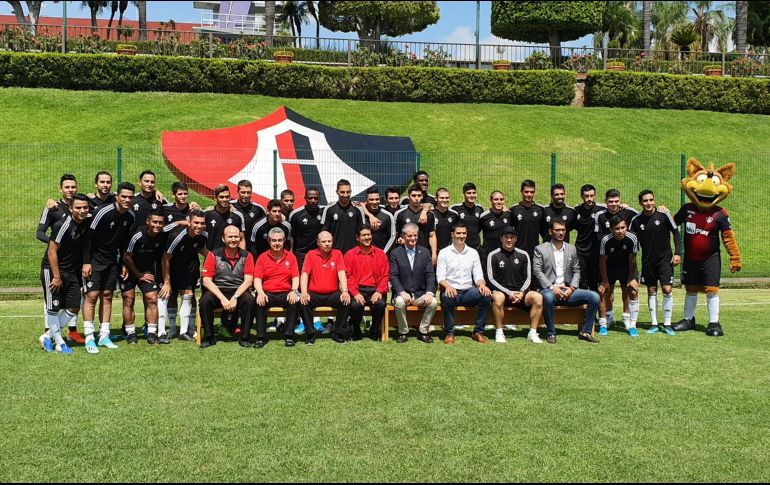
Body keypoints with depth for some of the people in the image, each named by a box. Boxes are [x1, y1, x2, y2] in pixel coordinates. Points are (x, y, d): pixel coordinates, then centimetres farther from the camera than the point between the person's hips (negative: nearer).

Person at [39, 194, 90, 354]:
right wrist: (57, 276, -18)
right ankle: (59, 342, 12)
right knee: (54, 308, -1)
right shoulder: (62, 226, -20)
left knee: (74, 308, 5)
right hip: (52, 270, -7)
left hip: (72, 272, 7)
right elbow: (52, 252, -18)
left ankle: (48, 336, 18)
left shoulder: (86, 223, 1)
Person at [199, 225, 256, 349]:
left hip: (239, 292, 0)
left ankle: (244, 338, -15)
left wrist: (235, 297, -20)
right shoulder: (214, 255, 2)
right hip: (218, 292, 0)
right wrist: (222, 298, -18)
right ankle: (208, 337, -10)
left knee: (250, 300, -32)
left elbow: (248, 280, -5)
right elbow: (206, 281, -5)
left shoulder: (246, 256, 4)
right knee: (205, 300, -30)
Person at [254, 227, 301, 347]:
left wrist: (294, 291, -17)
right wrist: (260, 292, -19)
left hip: (285, 293, 0)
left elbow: (295, 277, 4)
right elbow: (257, 279, 1)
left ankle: (289, 336, -20)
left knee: (295, 300, -30)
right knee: (259, 302, -32)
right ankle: (261, 337, -23)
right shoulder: (262, 257, 8)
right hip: (267, 293, 0)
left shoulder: (290, 257, 10)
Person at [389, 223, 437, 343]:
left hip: (420, 294, 2)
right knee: (400, 302, -33)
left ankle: (422, 332, -8)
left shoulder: (425, 252, 9)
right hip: (403, 293, -2)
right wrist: (402, 292, -20)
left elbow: (430, 275, 2)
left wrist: (429, 292, -14)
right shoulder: (395, 253, 3)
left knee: (433, 302, -26)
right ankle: (403, 332, -12)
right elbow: (393, 276, -5)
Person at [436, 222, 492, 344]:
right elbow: (440, 277, -2)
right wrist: (447, 286, -25)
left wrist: (482, 285, -15)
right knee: (448, 297, -38)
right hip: (451, 291, -3)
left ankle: (478, 332, -12)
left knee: (486, 295, -27)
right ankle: (449, 333, -19)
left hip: (468, 291, 3)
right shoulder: (444, 253, 4)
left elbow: (478, 275, 9)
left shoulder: (473, 252, 13)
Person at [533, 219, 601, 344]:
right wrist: (552, 287, -16)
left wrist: (572, 288, -4)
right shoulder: (540, 249, 2)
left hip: (567, 290, 4)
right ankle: (551, 333, -23)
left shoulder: (572, 249, 16)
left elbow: (576, 271, 15)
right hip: (549, 290, -4)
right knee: (548, 297, -40)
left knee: (594, 296, -16)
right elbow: (537, 271, -6)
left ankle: (585, 331, -5)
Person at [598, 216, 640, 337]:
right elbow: (602, 261, -16)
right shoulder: (606, 240, -28)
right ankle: (603, 325, 10)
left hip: (626, 268, 1)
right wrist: (605, 281, -11)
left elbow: (632, 260, -13)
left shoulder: (632, 238, -26)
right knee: (603, 292, -5)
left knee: (633, 292, -8)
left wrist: (631, 279, -10)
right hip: (610, 268, -1)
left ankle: (632, 326, 2)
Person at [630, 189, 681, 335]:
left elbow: (675, 232, -1)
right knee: (651, 291, 7)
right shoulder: (636, 220, -4)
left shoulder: (664, 215, -10)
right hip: (647, 261, 2)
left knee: (667, 290, -6)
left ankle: (667, 324, 4)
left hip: (665, 259, -2)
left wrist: (677, 253, -6)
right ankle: (654, 324, 15)